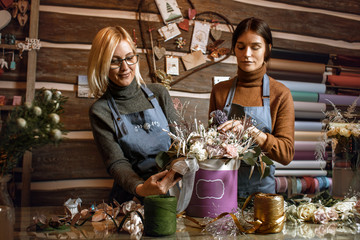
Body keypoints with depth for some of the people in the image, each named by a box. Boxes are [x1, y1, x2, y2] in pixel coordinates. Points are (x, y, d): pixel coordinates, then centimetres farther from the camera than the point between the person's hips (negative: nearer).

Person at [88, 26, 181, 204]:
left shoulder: (158, 93, 8)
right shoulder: (100, 111, -1)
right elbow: (117, 163, -8)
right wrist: (140, 188, -29)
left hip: (172, 188, 2)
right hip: (132, 196, -2)